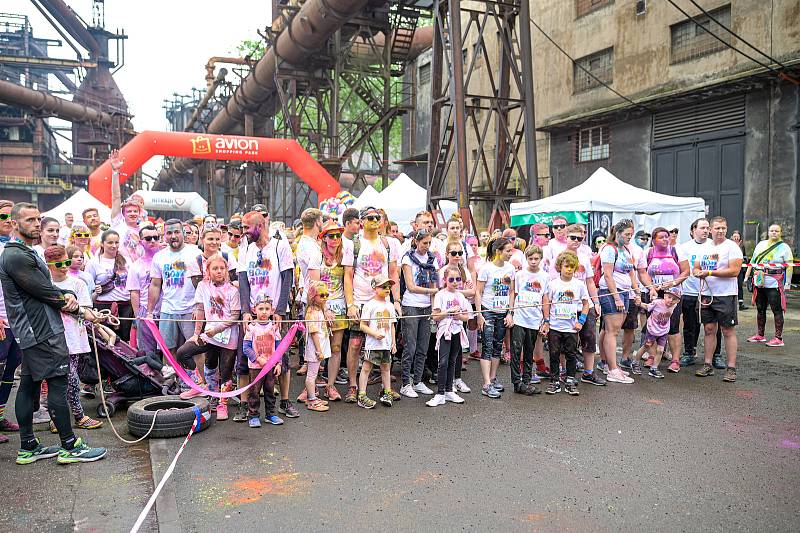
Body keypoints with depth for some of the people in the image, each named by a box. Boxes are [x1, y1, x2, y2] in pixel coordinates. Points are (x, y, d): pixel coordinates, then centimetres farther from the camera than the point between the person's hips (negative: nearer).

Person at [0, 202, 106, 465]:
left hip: (30, 332, 11)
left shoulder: (26, 252, 18)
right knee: (58, 384, -7)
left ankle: (28, 448, 21)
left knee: (29, 384, 13)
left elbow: (46, 288, 16)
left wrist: (67, 295, -5)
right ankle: (70, 446, 0)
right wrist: (76, 307, -4)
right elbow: (45, 292, -17)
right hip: (42, 332, -11)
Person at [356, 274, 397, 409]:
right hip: (372, 344, -6)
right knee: (366, 368, -3)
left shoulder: (389, 305, 12)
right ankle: (362, 396, 0)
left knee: (386, 367, 15)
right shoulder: (369, 305, -7)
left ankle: (387, 393, 26)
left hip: (387, 344, 6)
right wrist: (375, 334, -20)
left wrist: (393, 342, 13)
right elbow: (363, 326, -8)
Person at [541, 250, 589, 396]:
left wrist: (581, 321, 0)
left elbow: (586, 304, 9)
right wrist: (546, 321, 0)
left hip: (571, 328, 1)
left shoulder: (579, 285, 1)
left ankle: (570, 381, 17)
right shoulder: (553, 284, -1)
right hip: (554, 327, 0)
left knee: (571, 354, 6)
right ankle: (554, 381, 15)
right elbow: (546, 303, 4)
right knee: (554, 354, 5)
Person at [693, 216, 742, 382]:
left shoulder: (732, 247, -5)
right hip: (706, 294, 5)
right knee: (709, 329, 9)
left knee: (728, 331, -1)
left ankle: (731, 368, 4)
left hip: (726, 295, -5)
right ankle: (707, 365, 16)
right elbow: (696, 268, 16)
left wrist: (710, 272, -17)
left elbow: (734, 271, -15)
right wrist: (698, 273, -8)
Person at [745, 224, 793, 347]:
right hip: (759, 282, 5)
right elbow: (753, 261, 21)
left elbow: (789, 266, -3)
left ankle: (778, 338, 0)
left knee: (777, 310, -4)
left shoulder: (784, 247, 1)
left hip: (774, 284, -5)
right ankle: (760, 335, 22)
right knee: (760, 309, 12)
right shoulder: (761, 245, 15)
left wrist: (787, 283, -9)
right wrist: (747, 276, 16)